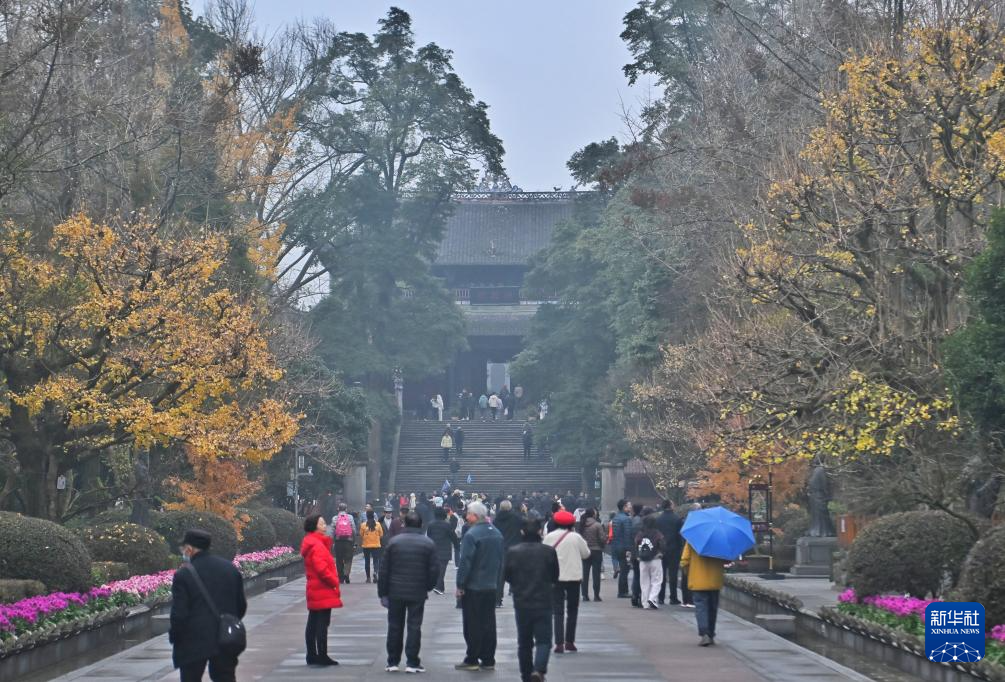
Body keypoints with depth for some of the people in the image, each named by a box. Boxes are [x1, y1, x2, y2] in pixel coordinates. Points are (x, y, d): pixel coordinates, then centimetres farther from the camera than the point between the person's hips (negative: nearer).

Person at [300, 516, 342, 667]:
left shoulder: (311, 543, 16)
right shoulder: (317, 545, -16)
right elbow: (322, 569, -23)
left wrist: (333, 581, 12)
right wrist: (335, 582, -11)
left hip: (314, 590, 10)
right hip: (323, 590, -10)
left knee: (313, 624, 12)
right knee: (323, 623, -8)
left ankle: (312, 655, 18)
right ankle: (322, 656, -7)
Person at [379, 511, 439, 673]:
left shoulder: (394, 541, -2)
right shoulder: (428, 544, -4)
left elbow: (384, 570, -1)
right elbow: (434, 570, -3)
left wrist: (383, 593, 6)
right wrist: (428, 587, 15)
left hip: (396, 592, 1)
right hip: (418, 593, -1)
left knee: (395, 627, 9)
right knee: (414, 627, 4)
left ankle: (392, 662, 13)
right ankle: (412, 663, 1)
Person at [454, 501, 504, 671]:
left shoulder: (471, 534, -18)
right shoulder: (497, 533, 7)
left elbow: (465, 562, -19)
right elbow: (501, 560, 14)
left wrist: (460, 585, -12)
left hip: (473, 587, -7)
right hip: (491, 587, 7)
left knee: (473, 625, 0)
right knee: (488, 624, 10)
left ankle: (472, 660, 4)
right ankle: (488, 660, 13)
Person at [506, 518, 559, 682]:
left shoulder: (512, 552, -5)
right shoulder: (549, 551, -8)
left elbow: (507, 576, 4)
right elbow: (555, 577, 3)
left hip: (521, 602, 2)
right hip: (543, 602, -2)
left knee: (524, 642, 14)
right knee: (543, 640, 2)